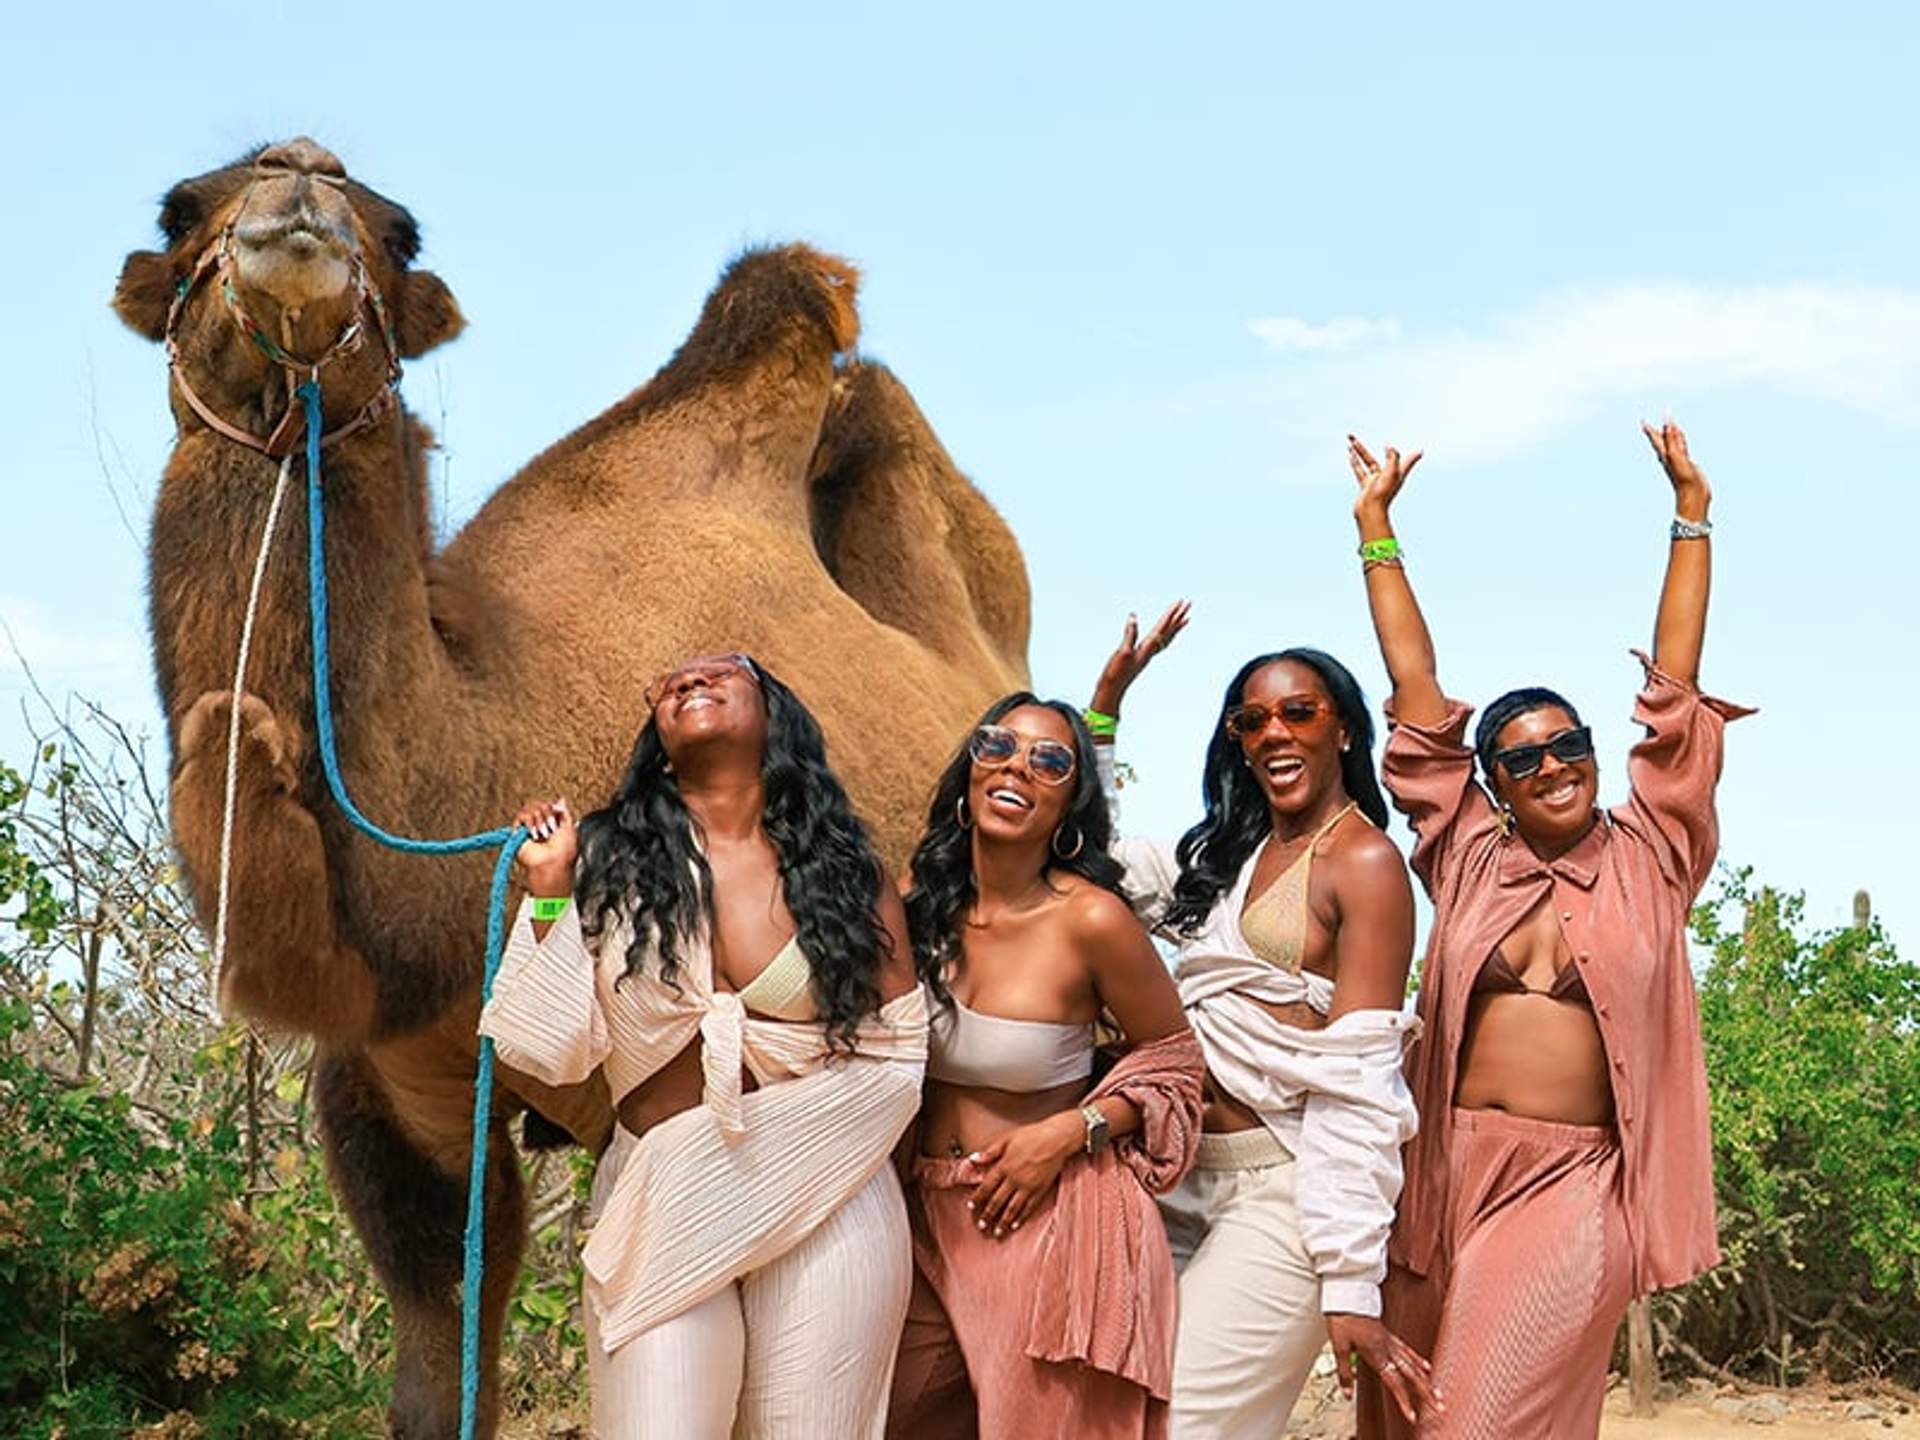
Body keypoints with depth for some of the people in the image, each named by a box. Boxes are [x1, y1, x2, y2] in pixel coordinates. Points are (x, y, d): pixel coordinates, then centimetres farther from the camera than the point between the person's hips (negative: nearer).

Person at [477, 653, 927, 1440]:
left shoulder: (843, 871, 5)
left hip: (825, 1207, 1)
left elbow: (900, 1056, 3)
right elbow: (560, 1050, -4)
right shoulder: (609, 860, 2)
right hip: (659, 1212, 0)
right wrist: (549, 895, -8)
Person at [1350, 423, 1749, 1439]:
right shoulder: (1469, 859, 9)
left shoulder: (1646, 859, 6)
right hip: (1447, 1167, 3)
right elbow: (1417, 692, 11)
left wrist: (1691, 515, 6)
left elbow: (1672, 688, 6)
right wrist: (1376, 530, 13)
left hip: (1573, 1185, -2)